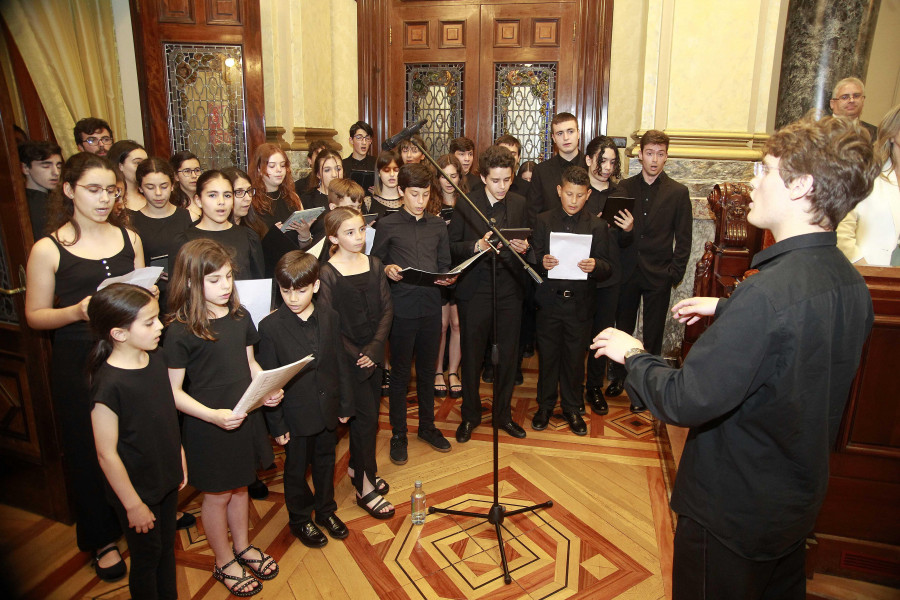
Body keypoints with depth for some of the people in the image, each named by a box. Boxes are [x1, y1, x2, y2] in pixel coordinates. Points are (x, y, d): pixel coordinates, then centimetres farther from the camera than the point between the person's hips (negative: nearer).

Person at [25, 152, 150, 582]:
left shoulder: (130, 238, 5)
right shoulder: (48, 249, -7)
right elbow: (35, 316, -4)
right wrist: (78, 311, -21)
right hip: (77, 362, -3)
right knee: (89, 449, 10)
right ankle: (101, 538, 31)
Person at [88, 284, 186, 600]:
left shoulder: (156, 360, -5)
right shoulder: (109, 385, -28)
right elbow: (106, 453, -21)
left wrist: (179, 460, 13)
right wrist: (133, 504, -15)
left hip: (167, 479, 7)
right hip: (138, 490, -7)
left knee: (167, 546, 24)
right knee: (147, 556, 15)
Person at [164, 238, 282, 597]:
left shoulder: (239, 315, -1)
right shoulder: (181, 331, -19)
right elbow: (173, 391, -16)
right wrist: (214, 415, -27)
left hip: (243, 418, 5)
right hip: (207, 427, -5)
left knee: (240, 486, 23)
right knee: (217, 495, 14)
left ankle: (243, 546, 46)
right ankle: (224, 562, 37)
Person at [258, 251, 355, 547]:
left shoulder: (330, 317, -7)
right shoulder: (271, 327, -16)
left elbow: (340, 363, 1)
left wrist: (345, 404, 4)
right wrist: (276, 424, -9)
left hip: (327, 408, 3)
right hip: (296, 414, -3)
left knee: (325, 461, 21)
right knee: (296, 468, 16)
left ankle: (326, 510, 44)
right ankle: (300, 519, 39)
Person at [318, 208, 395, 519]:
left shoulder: (374, 265, 2)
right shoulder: (327, 274, -12)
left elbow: (387, 308, 0)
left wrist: (375, 348, -11)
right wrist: (356, 355, -15)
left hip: (373, 353, 5)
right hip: (348, 357, -5)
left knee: (368, 413, 14)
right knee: (366, 416, -2)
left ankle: (357, 467, 36)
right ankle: (366, 488, 13)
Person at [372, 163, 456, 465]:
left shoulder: (438, 225, 11)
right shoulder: (387, 225, 0)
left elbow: (444, 265, 13)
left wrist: (448, 278, -8)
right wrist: (387, 270, -18)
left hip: (431, 306, 3)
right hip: (401, 307, -3)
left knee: (427, 371, 15)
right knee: (400, 373, 7)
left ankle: (427, 426, 32)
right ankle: (398, 434, 21)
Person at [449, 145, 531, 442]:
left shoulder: (520, 204, 5)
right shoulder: (466, 204, -5)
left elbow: (525, 242, 13)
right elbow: (452, 246, -5)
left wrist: (524, 247, -10)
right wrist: (478, 246, -22)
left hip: (509, 288, 3)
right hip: (474, 290, -2)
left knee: (508, 355, 10)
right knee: (471, 356, 9)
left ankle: (503, 413, 30)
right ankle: (470, 415, 28)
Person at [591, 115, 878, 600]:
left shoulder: (769, 291, -33)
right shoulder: (850, 284, -4)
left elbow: (685, 402, -32)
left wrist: (632, 354, -16)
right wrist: (725, 309, 16)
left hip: (732, 510, -8)